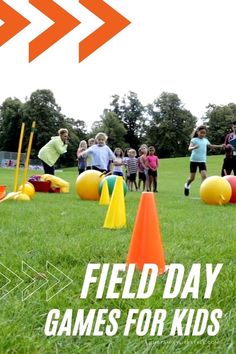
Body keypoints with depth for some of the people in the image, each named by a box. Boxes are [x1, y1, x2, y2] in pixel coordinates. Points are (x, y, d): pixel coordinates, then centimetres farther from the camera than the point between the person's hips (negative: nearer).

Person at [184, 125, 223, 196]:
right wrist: (194, 147, -46)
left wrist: (220, 146, 18)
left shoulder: (205, 140, 7)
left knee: (204, 175, -17)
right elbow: (189, 148, -25)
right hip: (194, 160, -3)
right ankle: (187, 185, 37)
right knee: (192, 178, 6)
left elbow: (211, 146, 26)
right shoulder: (194, 140, -9)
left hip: (202, 161, 3)